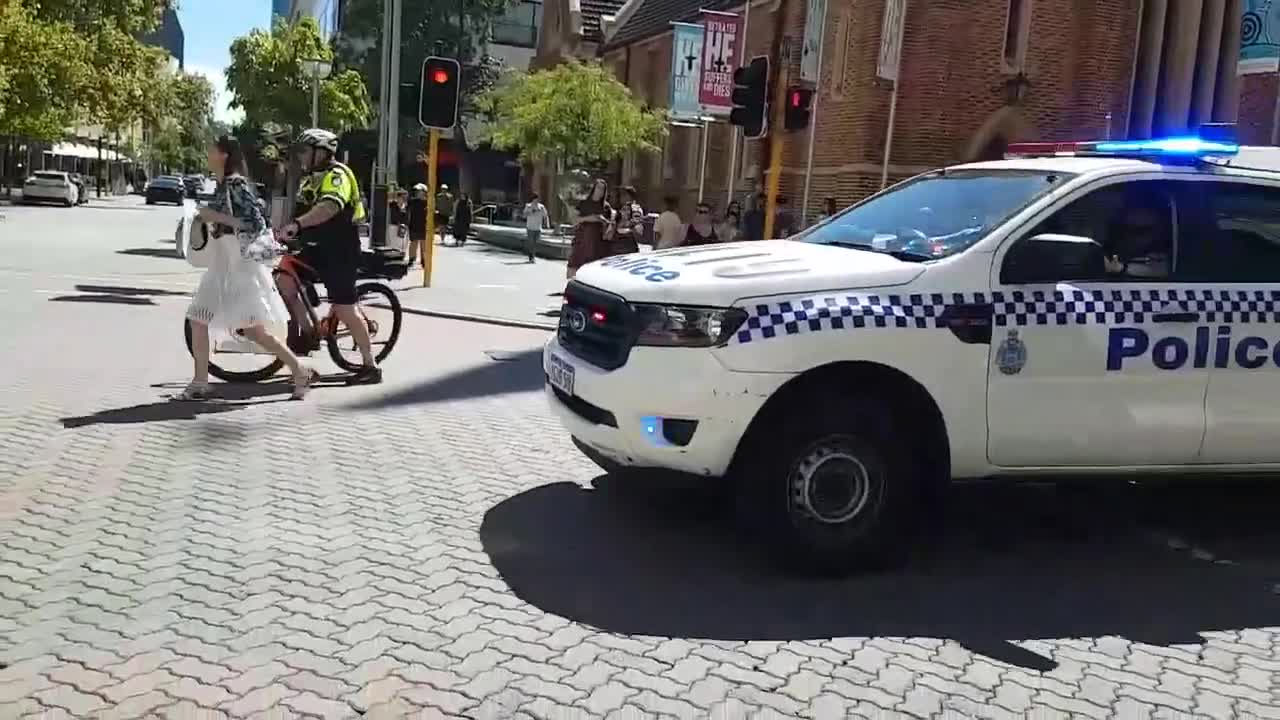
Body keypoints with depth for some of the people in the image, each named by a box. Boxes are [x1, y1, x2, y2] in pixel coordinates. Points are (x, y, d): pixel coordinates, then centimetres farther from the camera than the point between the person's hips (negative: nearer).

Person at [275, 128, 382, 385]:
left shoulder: (337, 175, -15)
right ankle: (307, 333, 8)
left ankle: (371, 366, 1)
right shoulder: (311, 179, 17)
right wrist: (287, 230, 9)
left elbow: (330, 207, -35)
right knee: (284, 281, -7)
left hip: (339, 253, -9)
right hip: (316, 249, 9)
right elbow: (304, 211, 26)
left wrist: (296, 224, -46)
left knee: (344, 309, -8)